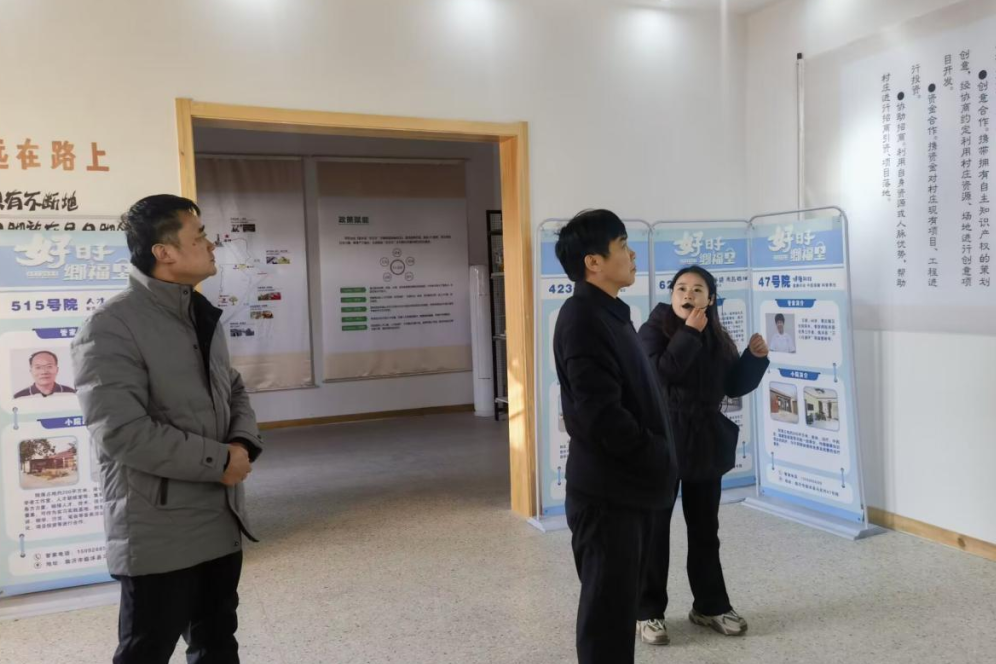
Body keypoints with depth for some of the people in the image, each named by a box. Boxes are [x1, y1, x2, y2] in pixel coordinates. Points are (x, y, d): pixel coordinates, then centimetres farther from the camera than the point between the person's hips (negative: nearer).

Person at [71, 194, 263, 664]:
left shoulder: (202, 315, 11)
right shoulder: (111, 326, -16)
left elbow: (234, 390, 15)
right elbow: (122, 432, -24)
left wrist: (243, 444, -6)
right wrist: (219, 461, -18)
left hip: (222, 522, 8)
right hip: (160, 534, -7)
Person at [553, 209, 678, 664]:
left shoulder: (610, 313, 13)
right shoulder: (583, 319, -19)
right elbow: (601, 415, -25)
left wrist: (657, 458, 8)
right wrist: (660, 456, -14)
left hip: (628, 485, 9)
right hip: (607, 491, -9)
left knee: (621, 601, 20)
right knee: (607, 608, 3)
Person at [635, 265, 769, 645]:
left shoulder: (717, 338, 7)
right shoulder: (653, 329, -7)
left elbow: (735, 387, 9)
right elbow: (661, 372, -23)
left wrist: (755, 357, -5)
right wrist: (689, 333, -21)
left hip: (706, 441, 5)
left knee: (705, 528, 15)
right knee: (655, 529, 3)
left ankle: (709, 606, 30)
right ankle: (648, 612, 14)